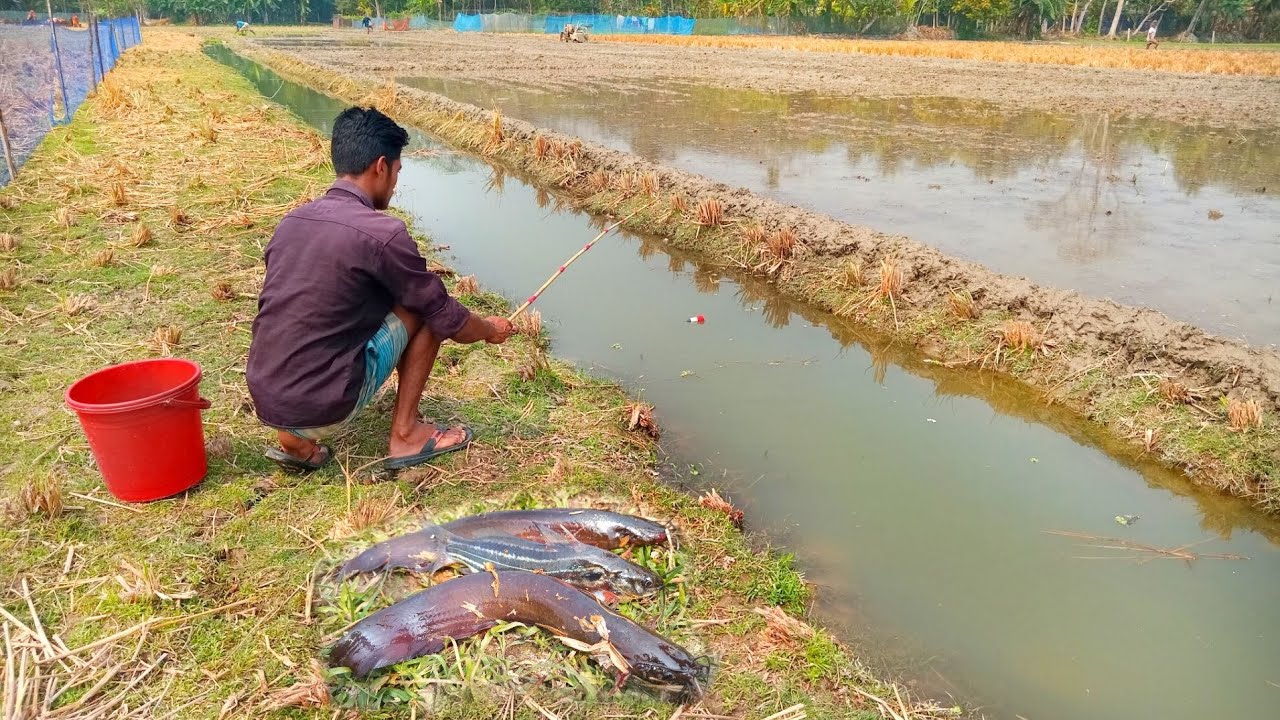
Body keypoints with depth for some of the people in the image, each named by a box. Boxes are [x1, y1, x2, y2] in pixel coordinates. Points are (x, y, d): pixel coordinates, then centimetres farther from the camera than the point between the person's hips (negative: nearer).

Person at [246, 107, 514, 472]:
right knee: (425, 307, 4)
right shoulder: (381, 233, -14)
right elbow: (449, 322, -5)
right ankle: (405, 434, 10)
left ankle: (296, 439, 19)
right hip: (324, 407, -7)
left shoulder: (291, 221, 8)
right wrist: (491, 329, 17)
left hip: (266, 403, 7)